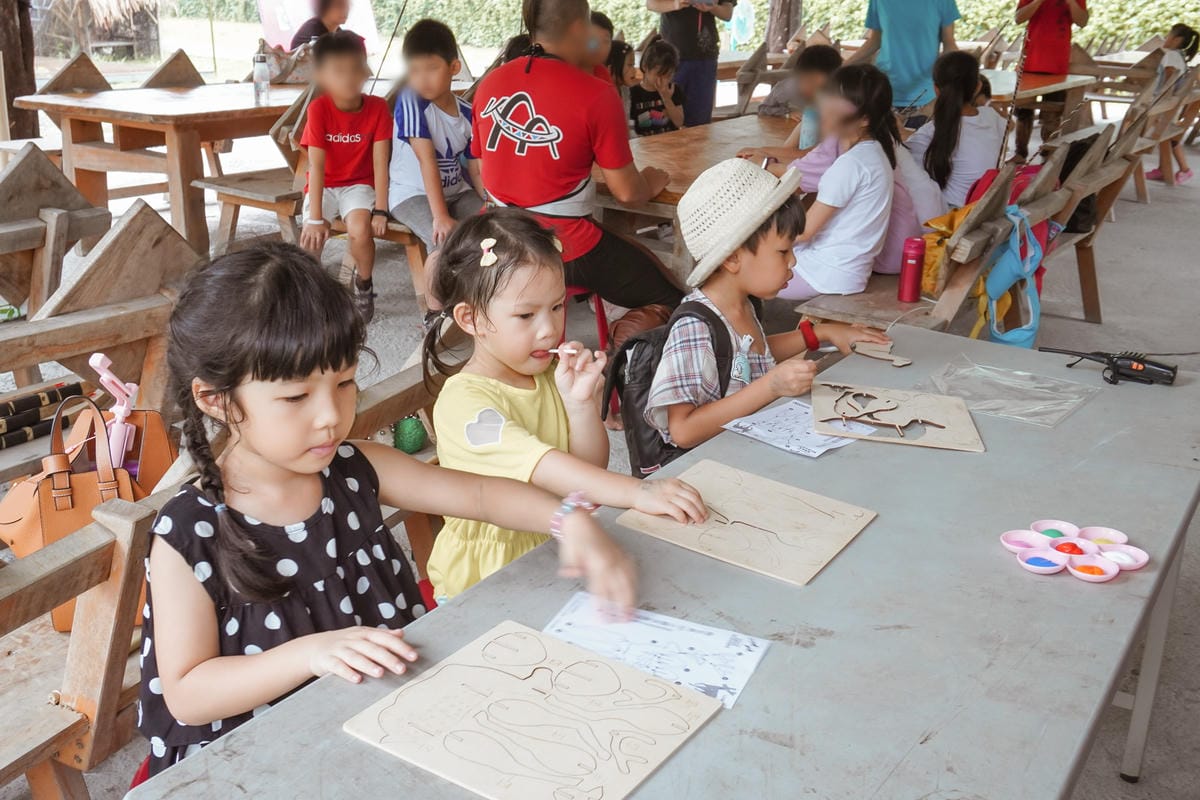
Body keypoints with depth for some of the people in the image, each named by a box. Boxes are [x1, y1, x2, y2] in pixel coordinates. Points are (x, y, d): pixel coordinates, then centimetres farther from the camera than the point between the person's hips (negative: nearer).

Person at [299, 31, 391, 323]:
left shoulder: (377, 108, -15)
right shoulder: (318, 109, -17)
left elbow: (380, 163, -15)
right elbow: (317, 166, -20)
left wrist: (380, 211, -20)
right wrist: (315, 218, -24)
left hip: (359, 184, 0)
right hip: (324, 186, 0)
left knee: (360, 228, -29)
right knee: (312, 237, -23)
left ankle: (363, 284, 1)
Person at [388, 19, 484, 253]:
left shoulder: (468, 113, -3)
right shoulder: (410, 100, -17)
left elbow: (476, 169, 2)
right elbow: (427, 160, -25)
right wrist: (440, 216, -30)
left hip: (457, 191, 5)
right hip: (411, 193, -5)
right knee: (445, 240, -29)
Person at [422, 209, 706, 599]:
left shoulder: (551, 375, 4)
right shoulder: (464, 401, -19)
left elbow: (591, 468, 4)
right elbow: (539, 466, -33)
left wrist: (582, 403, -13)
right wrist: (637, 492, -43)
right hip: (485, 582, -6)